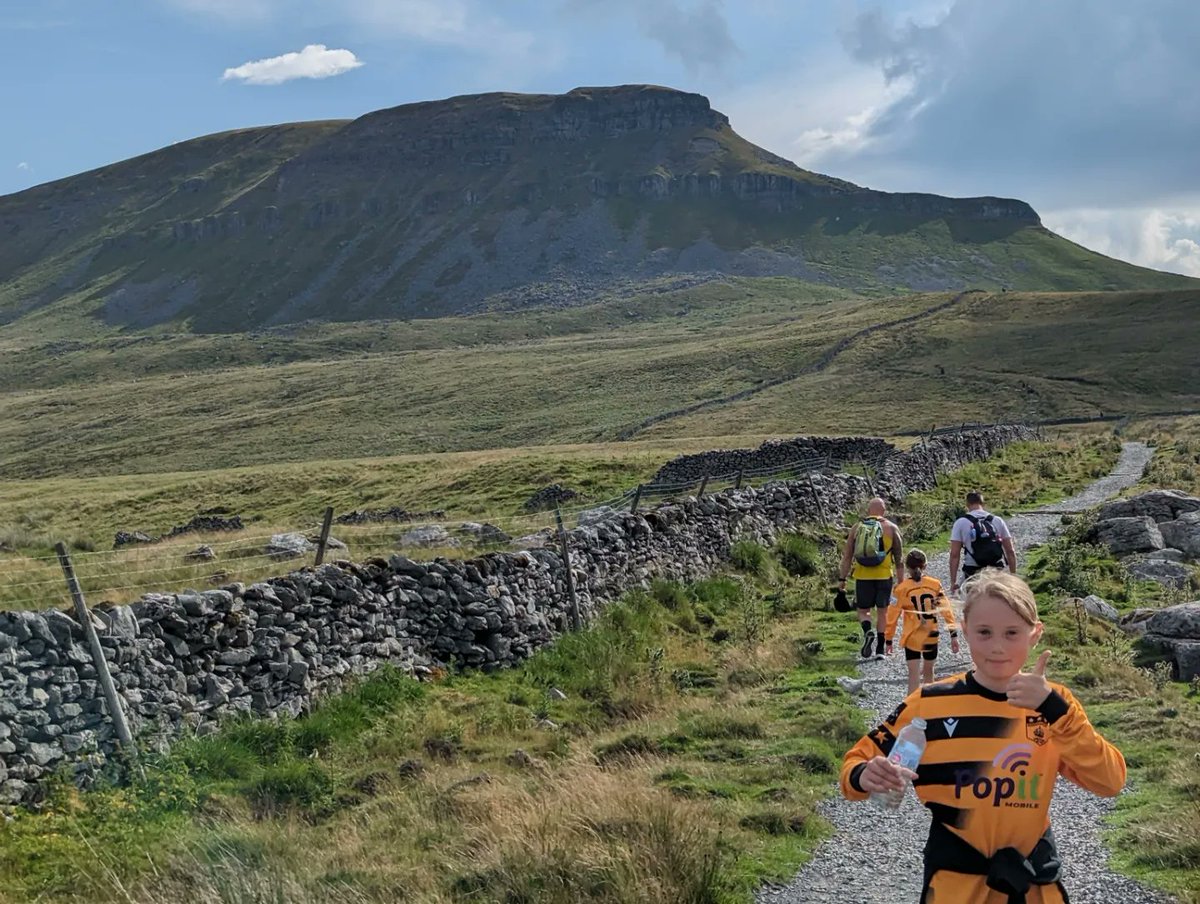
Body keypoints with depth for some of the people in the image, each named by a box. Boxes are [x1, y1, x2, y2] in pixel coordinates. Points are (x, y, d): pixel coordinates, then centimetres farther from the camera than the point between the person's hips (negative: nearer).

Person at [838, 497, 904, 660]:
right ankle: (879, 649, 9)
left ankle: (868, 631, -19)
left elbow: (847, 556, 7)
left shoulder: (857, 527, 7)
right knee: (882, 611, 11)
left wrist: (842, 579, 11)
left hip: (862, 577, 0)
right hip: (884, 576, 0)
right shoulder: (891, 528, 4)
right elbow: (899, 558, 4)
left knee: (863, 610, 11)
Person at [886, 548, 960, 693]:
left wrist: (889, 640, 3)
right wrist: (953, 634, -2)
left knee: (914, 676, -2)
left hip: (912, 638, -2)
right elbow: (946, 609, -5)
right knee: (928, 671, 22)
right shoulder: (935, 584, -3)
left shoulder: (902, 588, -8)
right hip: (932, 637, 2)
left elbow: (893, 615, -6)